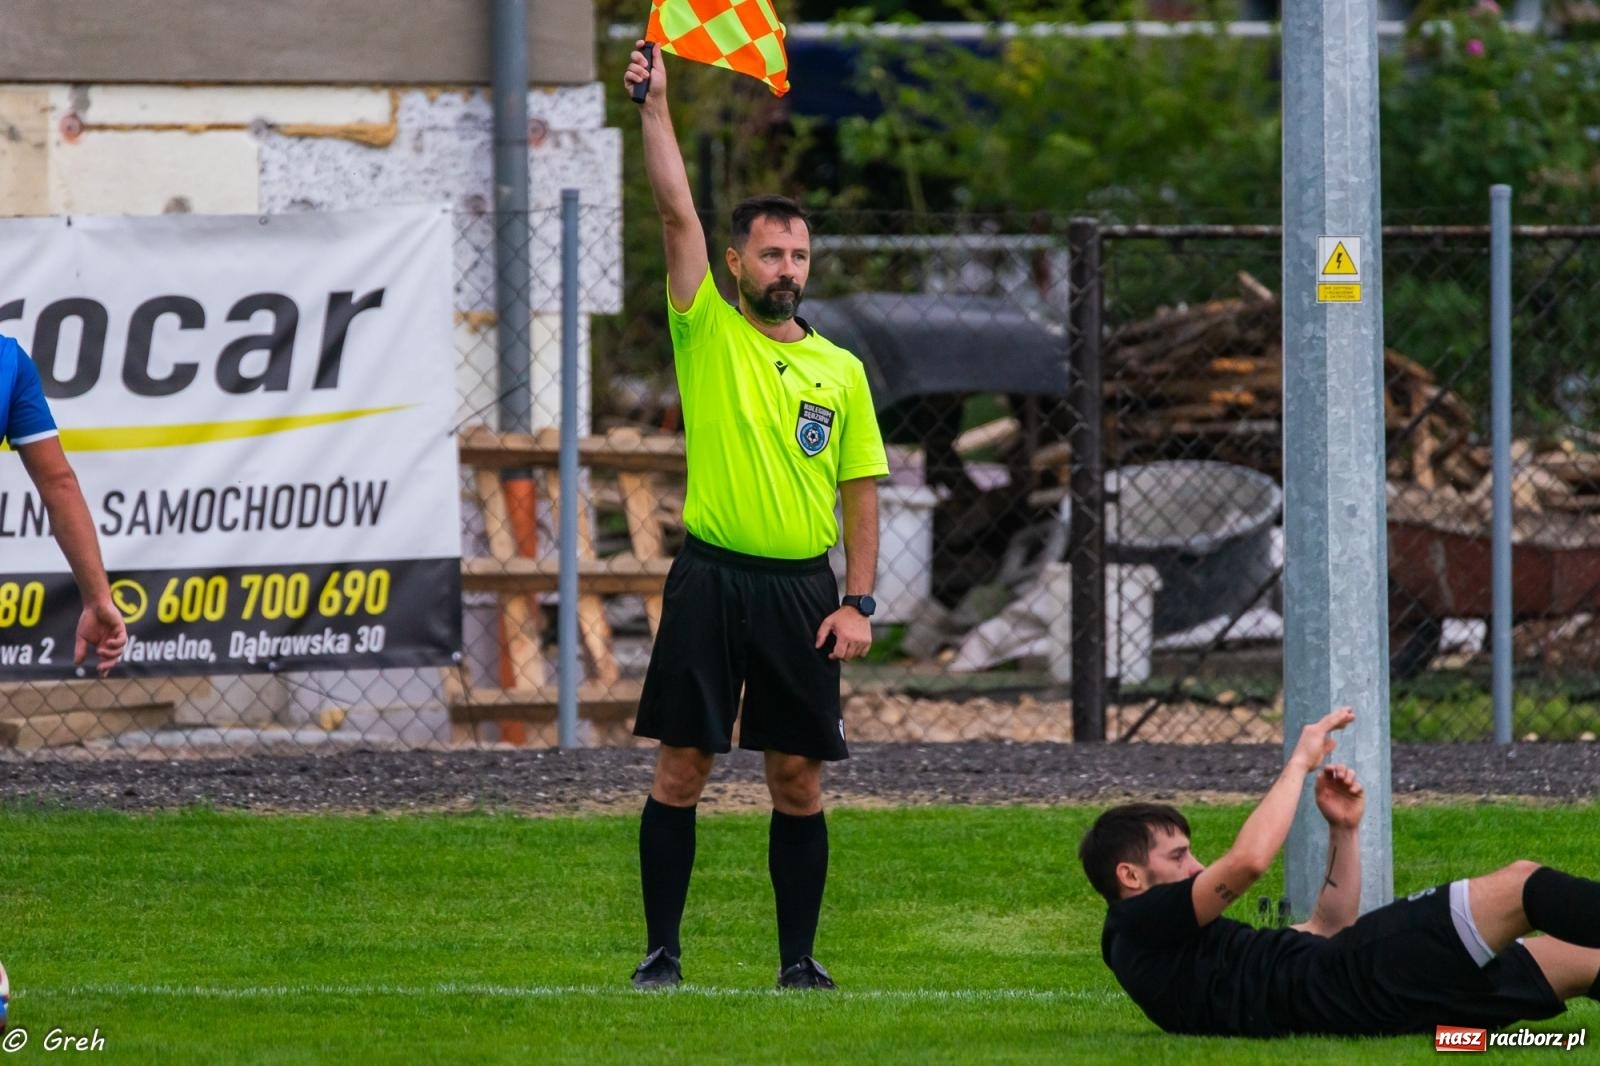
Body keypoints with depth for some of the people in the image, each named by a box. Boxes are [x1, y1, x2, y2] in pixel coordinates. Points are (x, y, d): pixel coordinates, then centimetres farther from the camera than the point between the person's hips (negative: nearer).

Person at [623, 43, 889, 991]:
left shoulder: (841, 370, 9)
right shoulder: (707, 332, 4)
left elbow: (861, 493, 9)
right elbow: (678, 211, -6)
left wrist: (858, 603, 0)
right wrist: (656, 106, -14)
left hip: (803, 590, 2)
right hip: (711, 581, -2)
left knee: (799, 778, 3)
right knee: (682, 767, -2)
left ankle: (799, 960, 9)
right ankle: (662, 950, 5)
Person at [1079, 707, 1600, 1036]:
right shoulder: (1141, 927, 3)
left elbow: (1328, 927, 32)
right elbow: (1248, 860, -11)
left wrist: (1344, 830, 20)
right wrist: (1299, 763, 2)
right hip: (1333, 989, -9)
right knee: (1519, 886, -16)